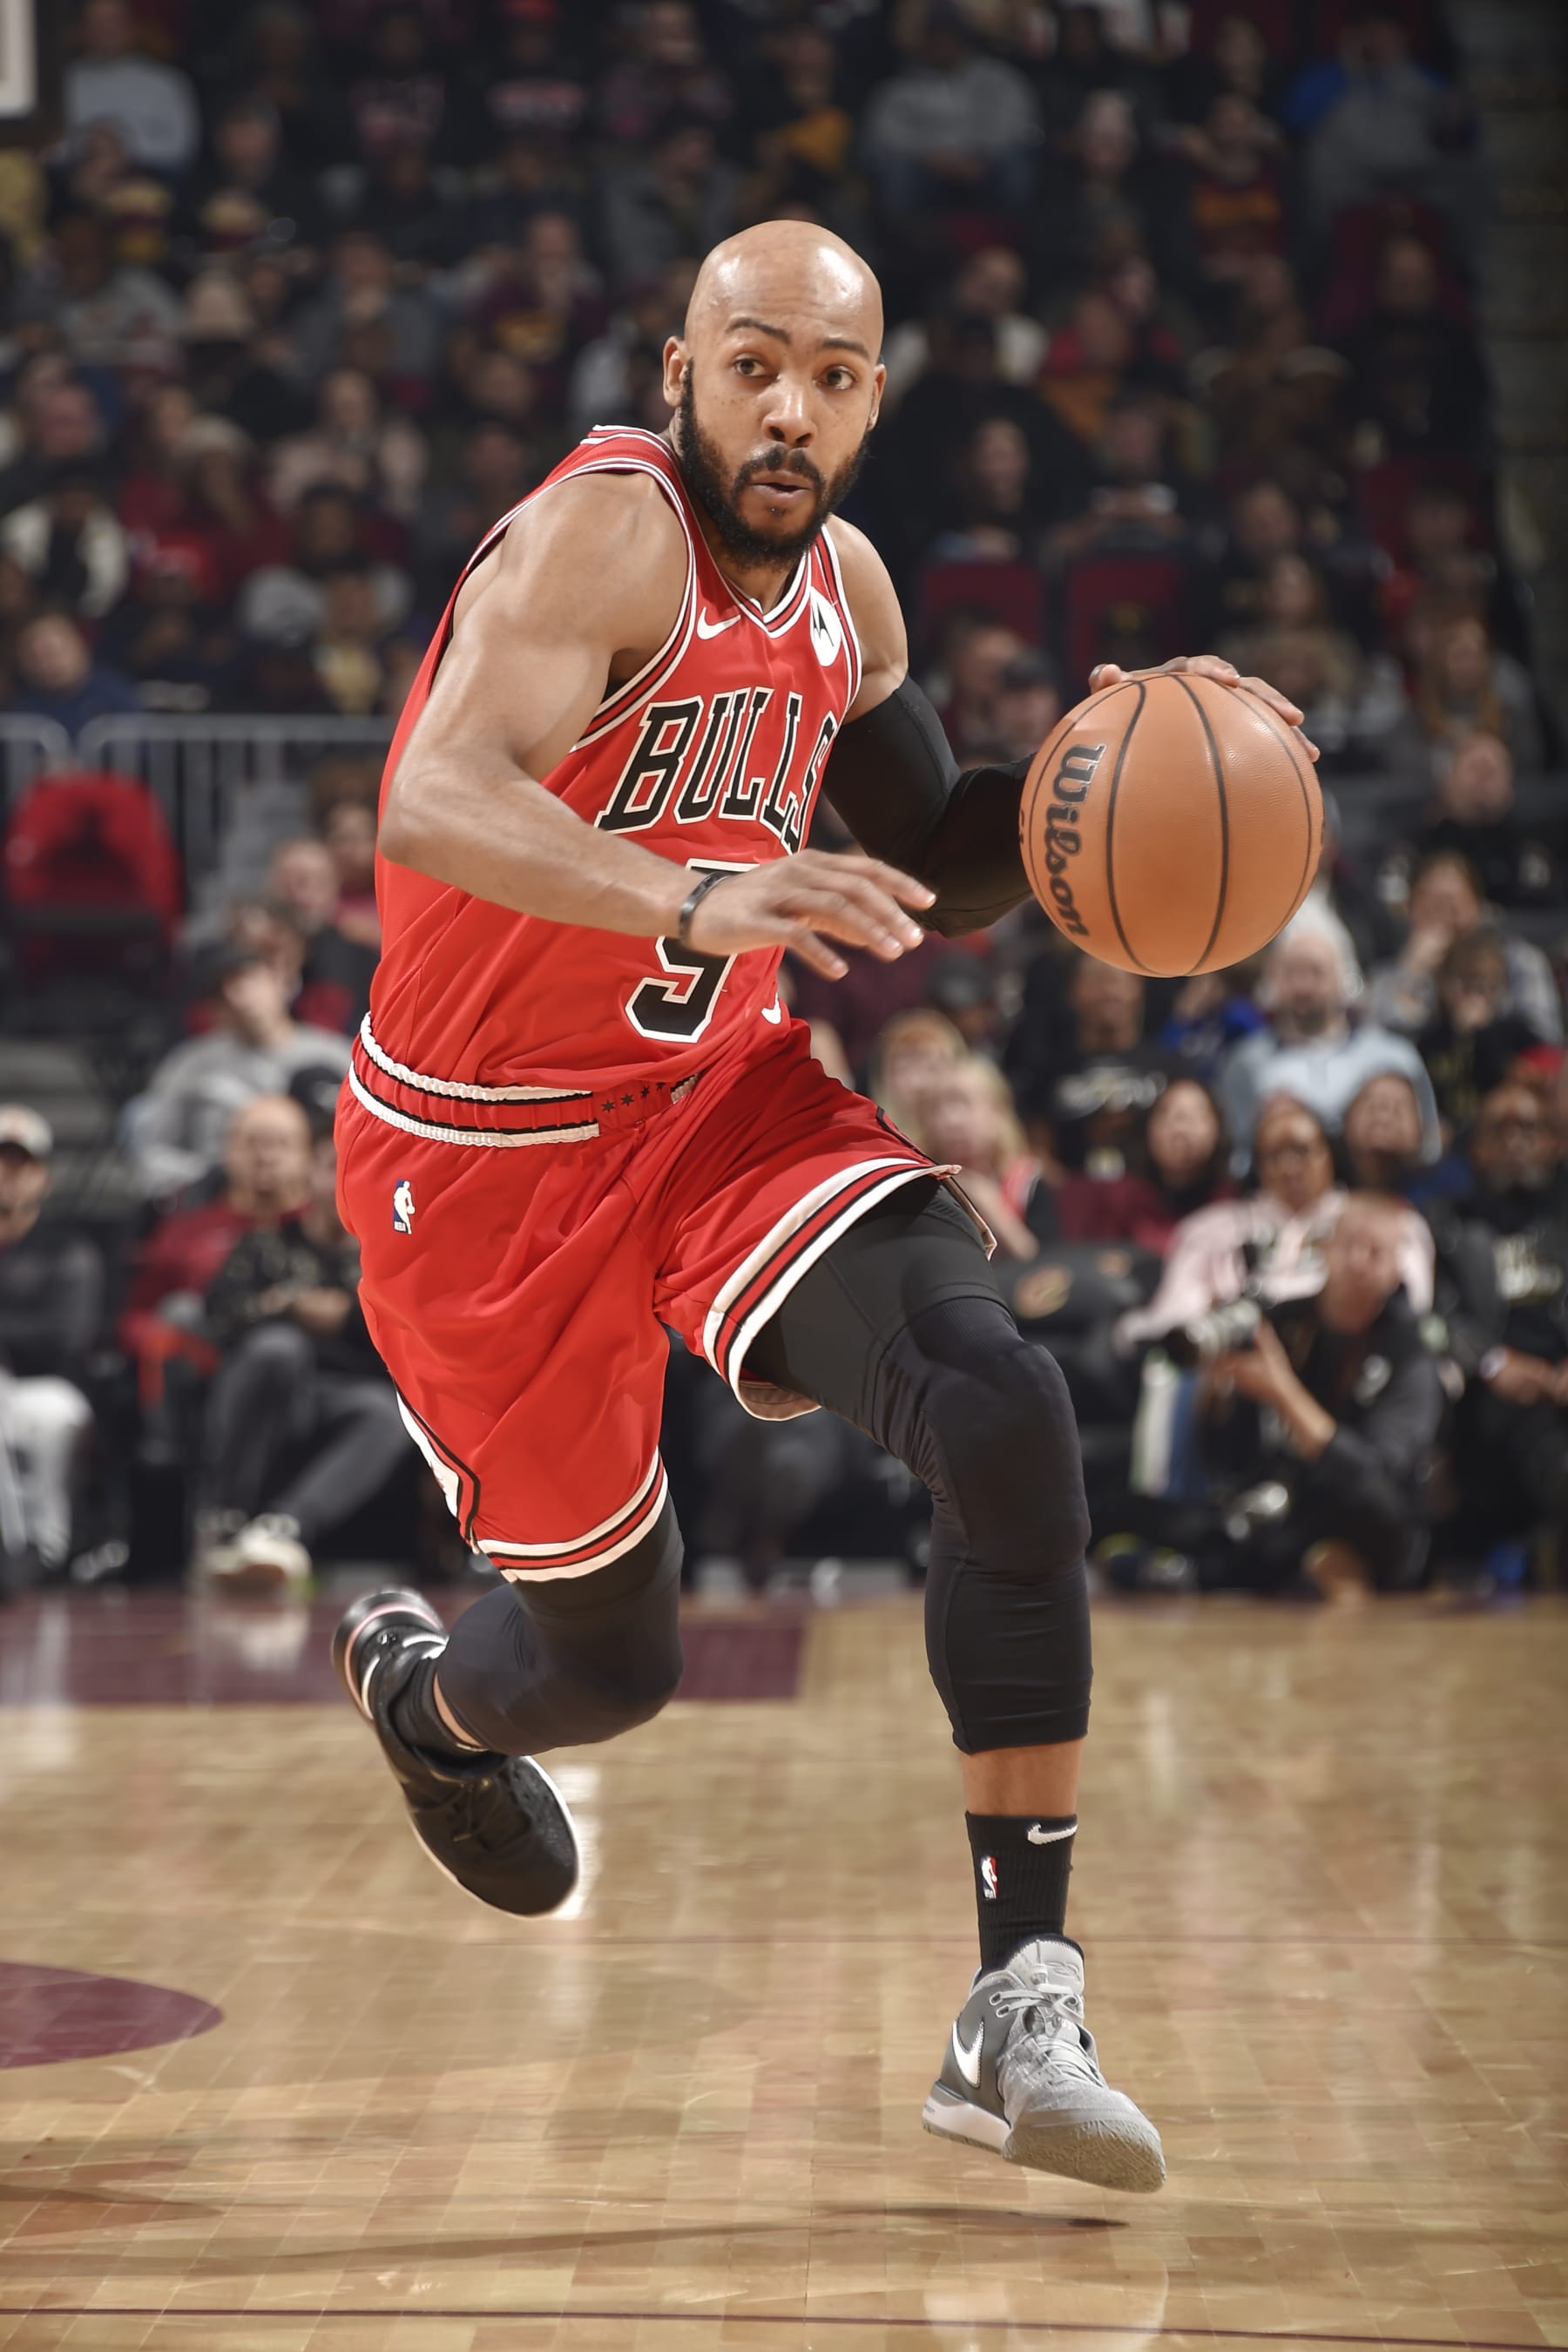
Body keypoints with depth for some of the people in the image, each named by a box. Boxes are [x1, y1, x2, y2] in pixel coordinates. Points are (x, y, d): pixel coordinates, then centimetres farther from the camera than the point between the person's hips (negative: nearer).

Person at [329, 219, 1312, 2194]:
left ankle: (1022, 2004, -19)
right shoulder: (601, 532, -20)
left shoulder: (843, 586, 3)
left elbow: (931, 880, 17)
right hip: (490, 1153, -5)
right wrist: (697, 893, -54)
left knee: (1008, 1416, -23)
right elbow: (432, 803, -38)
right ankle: (415, 1687, 50)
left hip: (731, 1095, 5)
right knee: (614, 1659, 9)